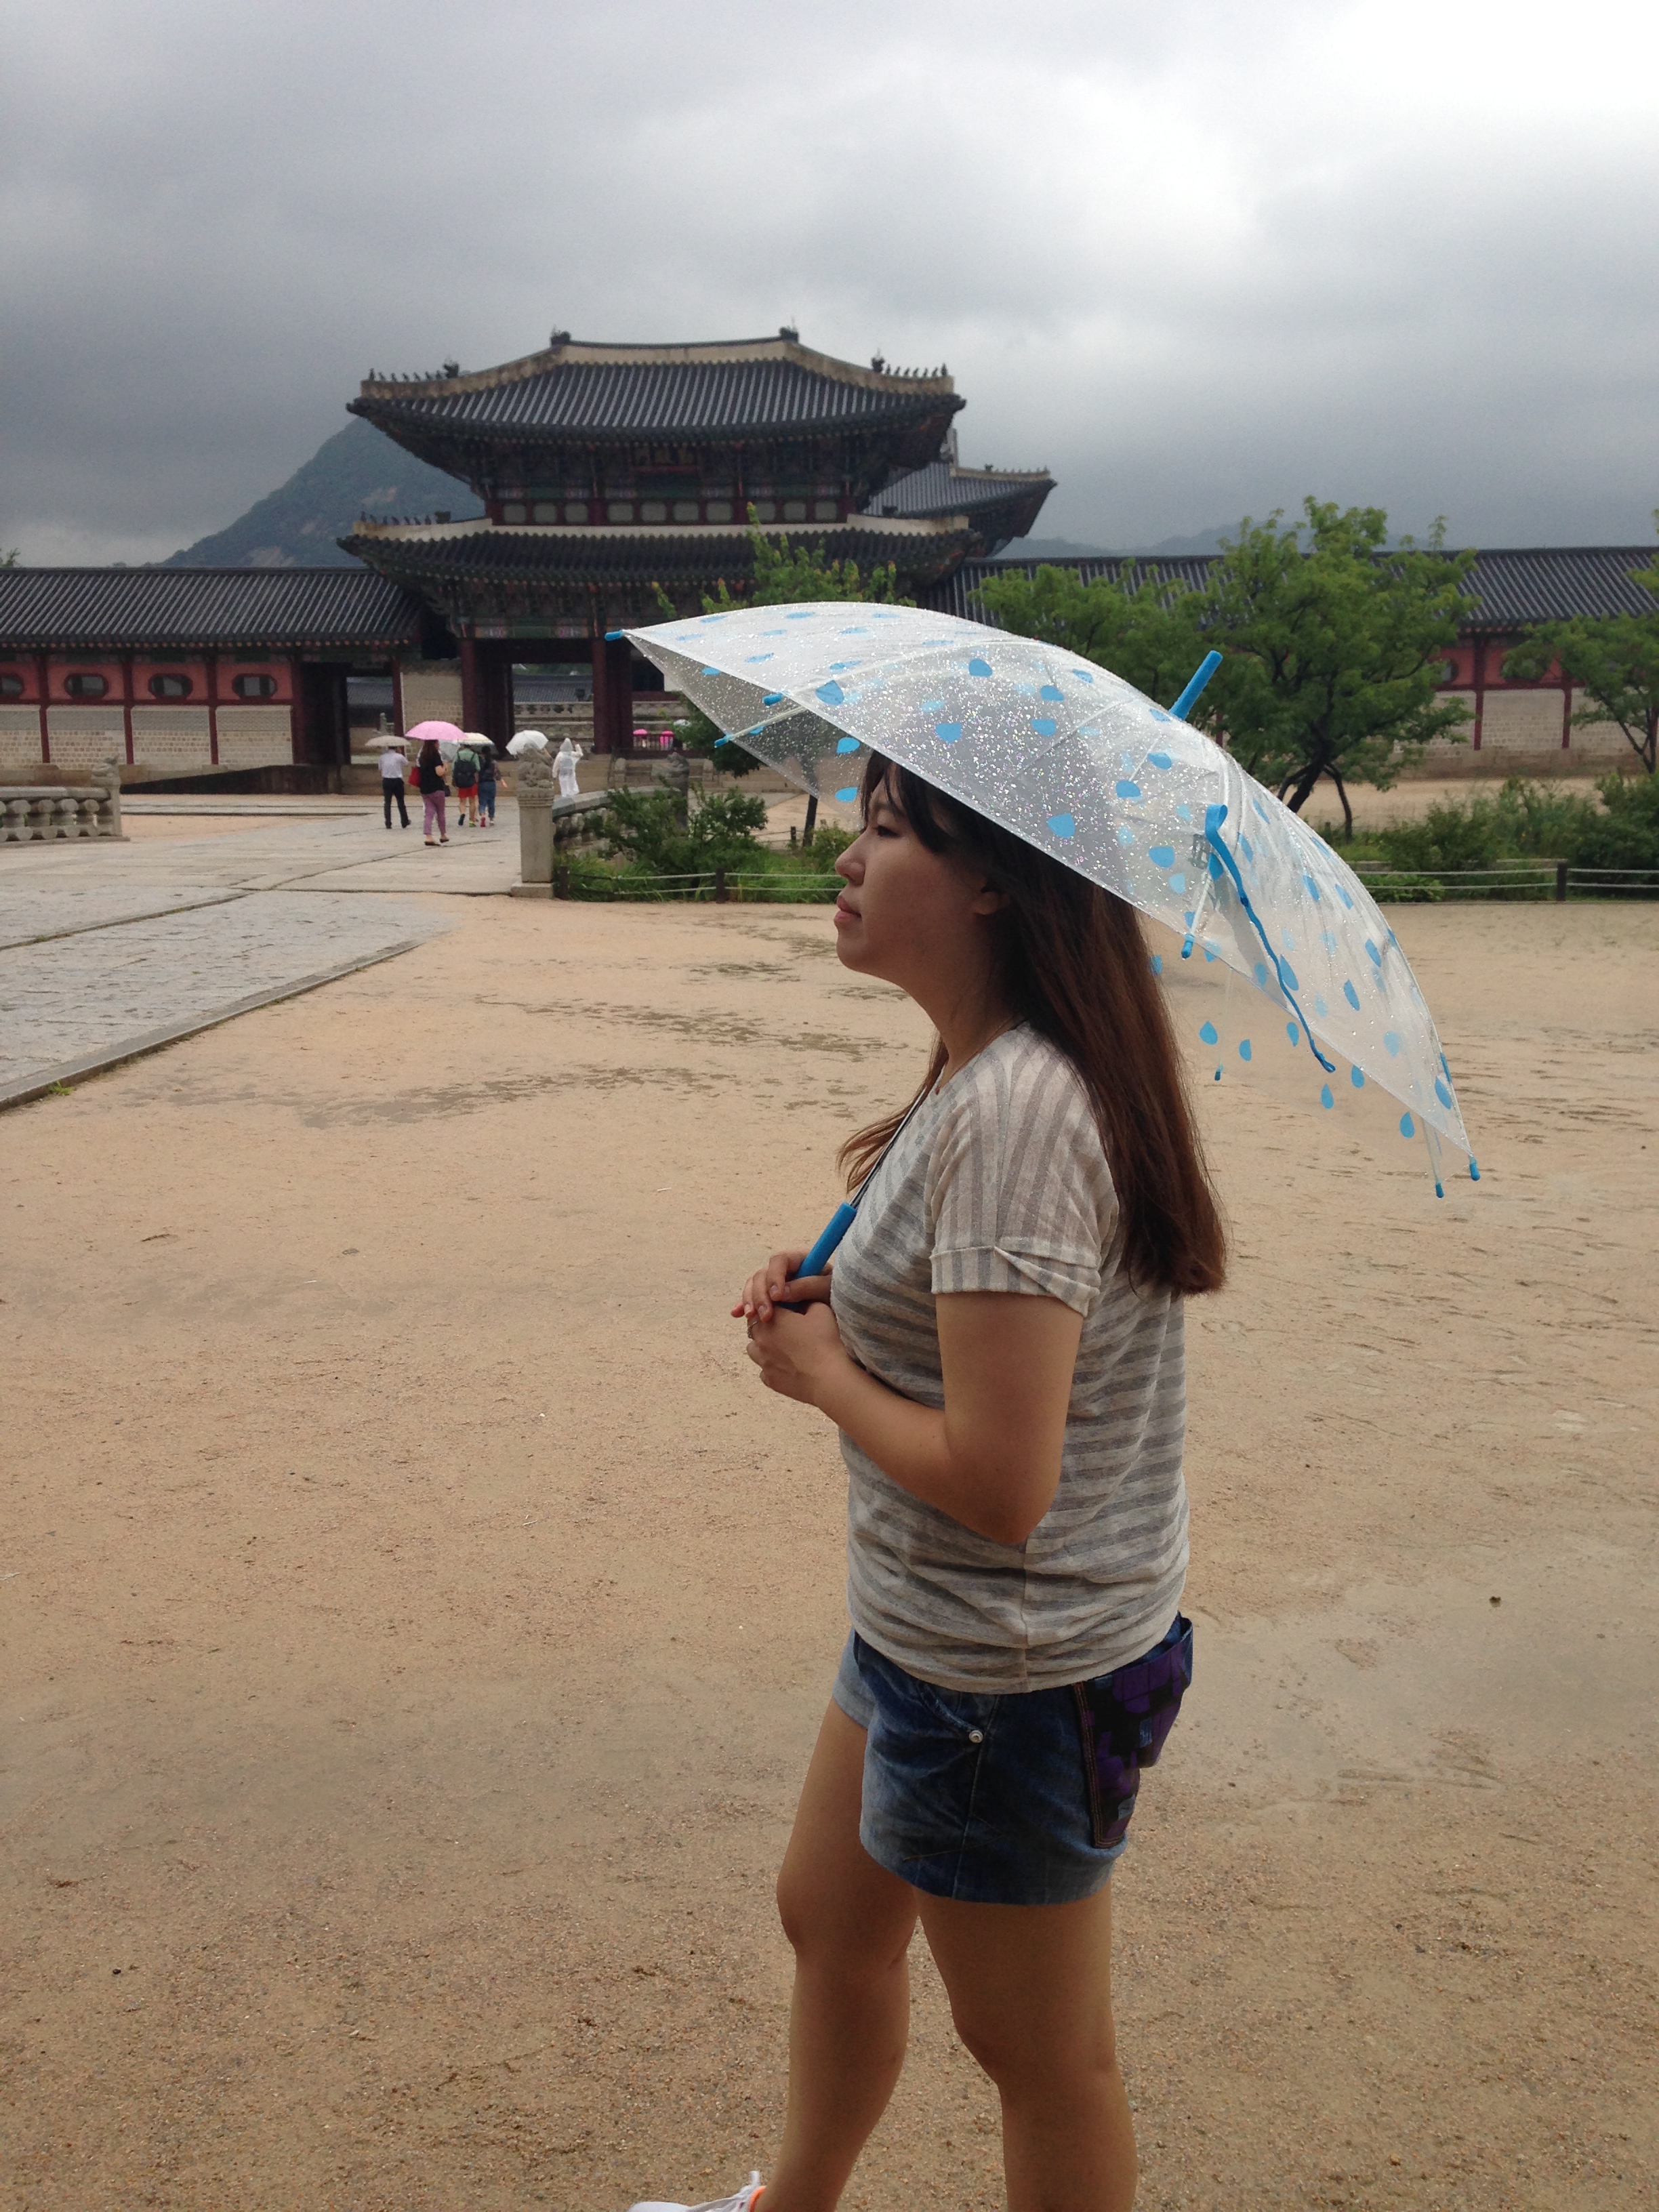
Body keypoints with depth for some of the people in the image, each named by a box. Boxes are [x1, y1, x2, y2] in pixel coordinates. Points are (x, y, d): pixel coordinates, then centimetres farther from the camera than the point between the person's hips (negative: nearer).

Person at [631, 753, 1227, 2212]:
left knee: (1044, 2064, 15)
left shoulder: (1017, 1111, -29)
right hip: (927, 1637, 10)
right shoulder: (985, 1077, 4)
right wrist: (843, 1309, -2)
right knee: (830, 1923, 28)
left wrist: (821, 1372, -15)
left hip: (1012, 1681, -10)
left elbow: (997, 1483, -31)